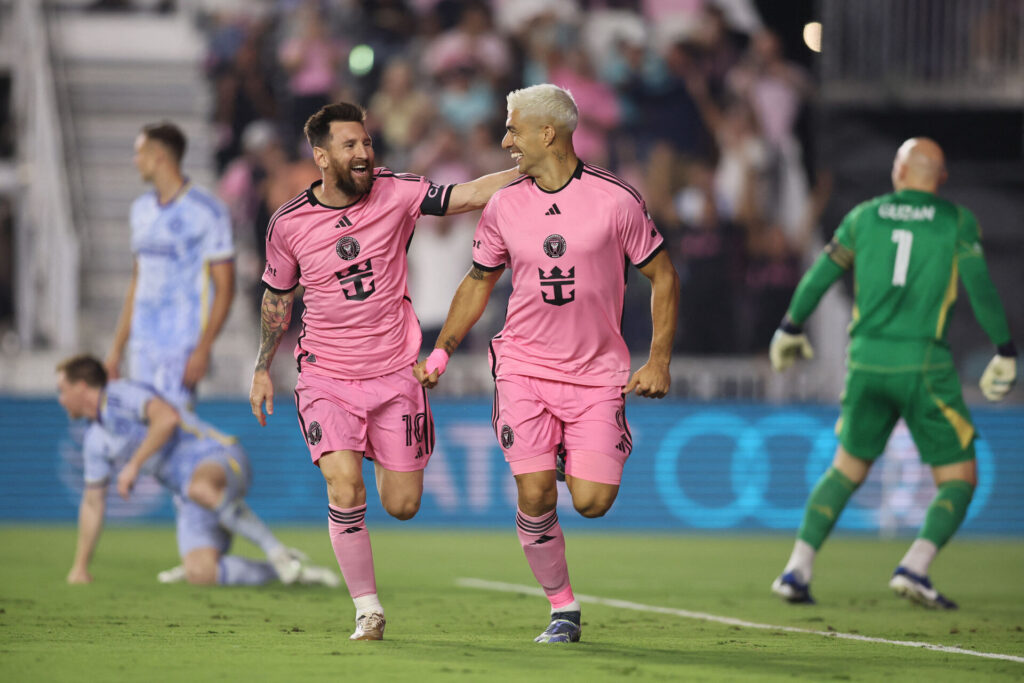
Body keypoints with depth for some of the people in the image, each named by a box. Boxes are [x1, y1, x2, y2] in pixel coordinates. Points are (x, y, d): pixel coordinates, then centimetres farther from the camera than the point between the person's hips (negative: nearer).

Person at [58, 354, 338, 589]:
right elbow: (92, 503, 28)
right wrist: (80, 567, 26)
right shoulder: (95, 440, 21)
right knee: (199, 575, -15)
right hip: (189, 497, 9)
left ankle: (277, 551, -36)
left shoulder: (121, 394, -6)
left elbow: (167, 418, -23)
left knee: (200, 489, -45)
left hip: (219, 458, -9)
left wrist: (134, 464, -19)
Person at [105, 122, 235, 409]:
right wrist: (116, 347, 18)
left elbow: (224, 288, -9)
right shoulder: (142, 208, 15)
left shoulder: (207, 211, -8)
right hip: (141, 347, 7)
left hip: (182, 346, -7)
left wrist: (202, 350, -17)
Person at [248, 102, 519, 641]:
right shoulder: (288, 223, -6)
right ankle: (367, 610, -3)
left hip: (394, 374, 1)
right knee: (345, 492, -19)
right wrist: (262, 368, 14)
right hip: (326, 378, -1)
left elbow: (469, 195, -13)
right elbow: (277, 295, 10)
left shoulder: (396, 193, -7)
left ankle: (385, 462, 41)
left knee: (402, 506, 4)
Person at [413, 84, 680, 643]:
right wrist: (441, 352, 13)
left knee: (592, 501, -12)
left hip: (596, 372, -2)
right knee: (535, 497, -13)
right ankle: (563, 610, 5)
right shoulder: (503, 206, 1)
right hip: (524, 366, 2)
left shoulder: (615, 199, -8)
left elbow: (662, 276, 1)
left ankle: (575, 460, 24)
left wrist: (658, 361, -5)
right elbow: (479, 281, 16)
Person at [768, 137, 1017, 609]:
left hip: (867, 362, 4)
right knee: (959, 479, 7)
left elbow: (818, 278, 11)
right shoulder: (957, 221, 1)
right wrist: (1005, 352, -2)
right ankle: (914, 568, -14)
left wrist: (790, 328, 26)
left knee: (847, 469, 20)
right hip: (924, 365, -3)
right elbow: (981, 288, -8)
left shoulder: (865, 216, 8)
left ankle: (798, 570, 11)